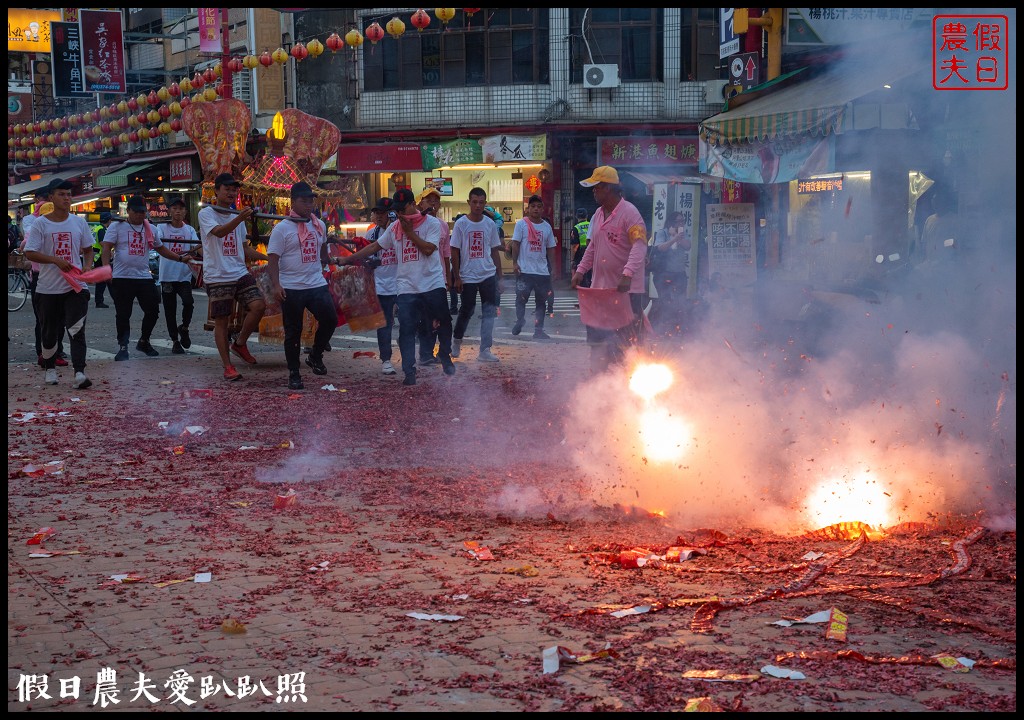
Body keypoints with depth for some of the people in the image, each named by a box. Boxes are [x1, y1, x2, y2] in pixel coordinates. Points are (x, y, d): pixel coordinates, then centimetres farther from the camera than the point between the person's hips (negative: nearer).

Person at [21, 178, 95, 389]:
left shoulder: (79, 222, 6)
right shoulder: (40, 223, -3)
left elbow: (88, 249, 15)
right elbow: (29, 253, -8)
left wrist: (87, 267, -5)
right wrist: (56, 260, -20)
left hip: (76, 286, 1)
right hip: (48, 288, -1)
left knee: (77, 330, -11)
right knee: (50, 331, 11)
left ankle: (79, 374, -18)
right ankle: (50, 369, 29)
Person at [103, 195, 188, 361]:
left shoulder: (150, 229, 14)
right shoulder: (117, 226, 0)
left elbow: (161, 249, 25)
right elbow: (107, 248, -7)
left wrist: (180, 258, 19)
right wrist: (106, 269, -22)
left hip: (144, 277, 4)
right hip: (122, 278, -4)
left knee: (152, 311, 4)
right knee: (123, 314, 1)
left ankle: (144, 341, 25)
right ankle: (123, 347, 11)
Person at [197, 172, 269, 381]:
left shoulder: (237, 216, 17)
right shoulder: (206, 214, -4)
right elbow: (219, 232, -24)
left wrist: (269, 257, 9)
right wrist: (240, 218, -40)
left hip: (240, 273, 5)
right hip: (217, 277, -5)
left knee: (258, 306, -15)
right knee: (221, 321, 0)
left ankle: (239, 344, 7)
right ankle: (228, 367, 9)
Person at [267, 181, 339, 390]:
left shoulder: (319, 226, 11)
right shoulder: (282, 228, -6)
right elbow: (273, 259, -10)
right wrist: (276, 285, -20)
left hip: (317, 284, 4)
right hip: (291, 288, -4)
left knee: (330, 319, -9)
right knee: (293, 332, 3)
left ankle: (315, 356, 15)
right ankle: (294, 374, 13)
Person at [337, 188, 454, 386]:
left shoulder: (431, 224, -3)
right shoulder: (394, 227, 10)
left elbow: (428, 249, -16)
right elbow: (375, 246, 14)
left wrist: (409, 232, -12)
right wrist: (349, 259, 12)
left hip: (433, 284, -2)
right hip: (406, 287, 2)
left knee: (444, 322, 7)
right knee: (406, 329, -5)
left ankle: (445, 354, 33)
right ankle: (409, 371, -4)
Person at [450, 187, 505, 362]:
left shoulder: (490, 224, 5)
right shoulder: (461, 224, -4)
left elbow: (495, 251, 11)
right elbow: (454, 252, -3)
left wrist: (499, 277, 8)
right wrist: (457, 278, -7)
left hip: (488, 275, 3)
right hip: (467, 276, -3)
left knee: (489, 312, -3)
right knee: (466, 311, 7)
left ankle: (485, 351, -1)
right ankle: (457, 341, 31)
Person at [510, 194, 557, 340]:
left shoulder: (547, 226, 9)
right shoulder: (522, 224, -2)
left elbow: (550, 248, 13)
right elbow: (515, 244, -4)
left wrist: (552, 267, 9)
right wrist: (514, 263, -11)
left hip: (542, 271, 4)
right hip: (525, 270, -4)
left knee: (541, 301, 6)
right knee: (521, 298, 1)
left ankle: (539, 330, 11)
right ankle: (519, 322, 19)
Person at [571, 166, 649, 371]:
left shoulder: (629, 212, -13)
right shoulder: (598, 214, 14)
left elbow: (640, 246, -23)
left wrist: (628, 274, -35)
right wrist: (580, 270, 11)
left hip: (627, 289, -8)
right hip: (600, 287, 8)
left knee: (627, 340, -2)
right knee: (596, 336, 12)